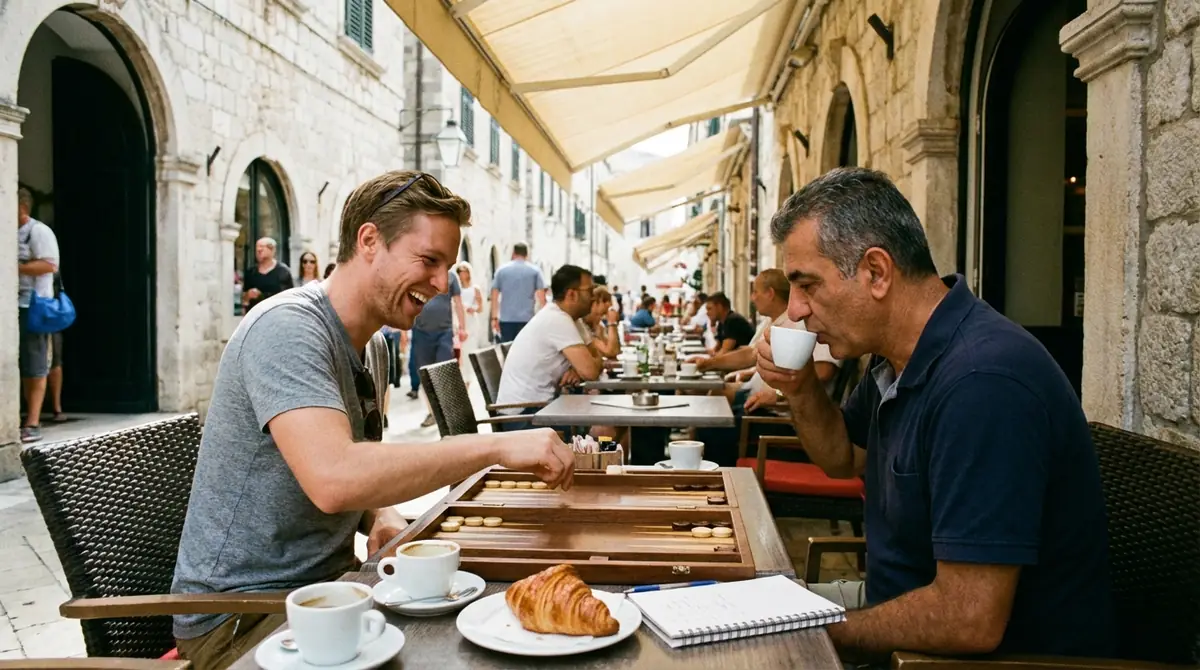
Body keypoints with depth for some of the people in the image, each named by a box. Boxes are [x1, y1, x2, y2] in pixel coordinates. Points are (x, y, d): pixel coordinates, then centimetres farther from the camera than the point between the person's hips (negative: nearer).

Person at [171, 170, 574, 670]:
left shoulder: (370, 344, 7)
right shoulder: (287, 328, -22)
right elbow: (332, 479, -36)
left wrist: (382, 518, -7)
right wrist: (496, 446, -32)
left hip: (330, 586, 8)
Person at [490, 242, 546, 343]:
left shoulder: (502, 270, 6)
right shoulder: (535, 271, 3)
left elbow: (494, 296, 5)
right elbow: (541, 298, -1)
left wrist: (494, 318, 10)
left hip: (506, 319, 1)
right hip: (526, 319, -1)